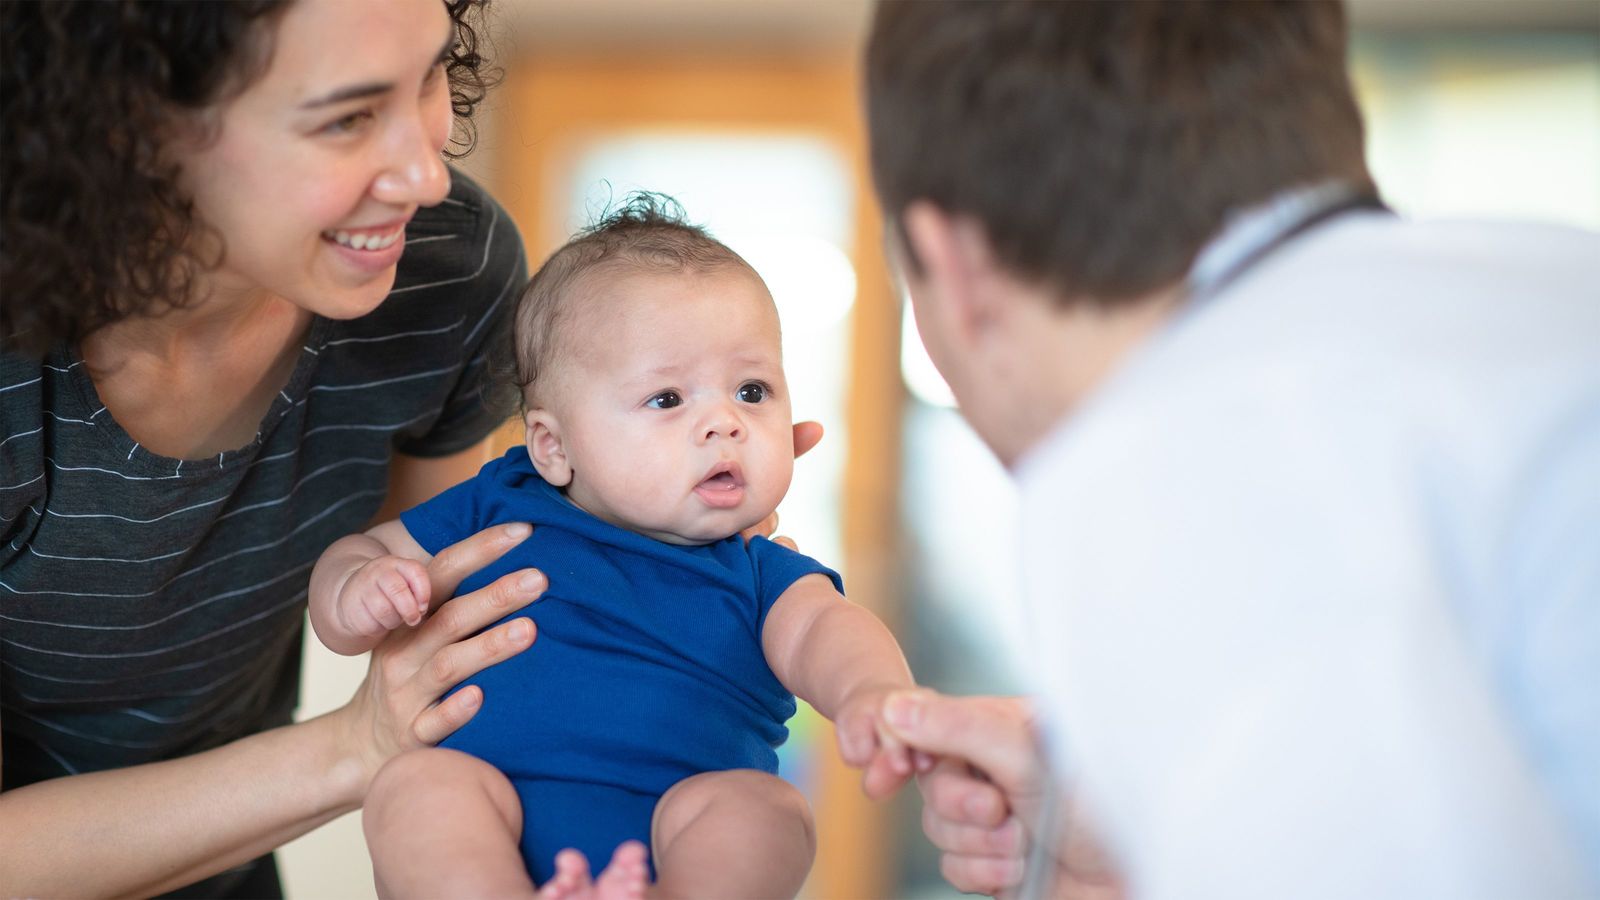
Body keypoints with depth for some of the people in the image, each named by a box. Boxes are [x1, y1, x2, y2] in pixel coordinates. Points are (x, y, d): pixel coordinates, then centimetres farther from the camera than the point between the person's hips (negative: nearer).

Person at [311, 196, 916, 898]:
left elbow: (824, 630, -5)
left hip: (680, 838, 0)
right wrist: (358, 593, -3)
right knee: (413, 782, -28)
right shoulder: (496, 512, 17)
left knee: (766, 810, -29)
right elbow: (351, 558, 24)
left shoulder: (761, 575, 15)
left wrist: (870, 691, -31)